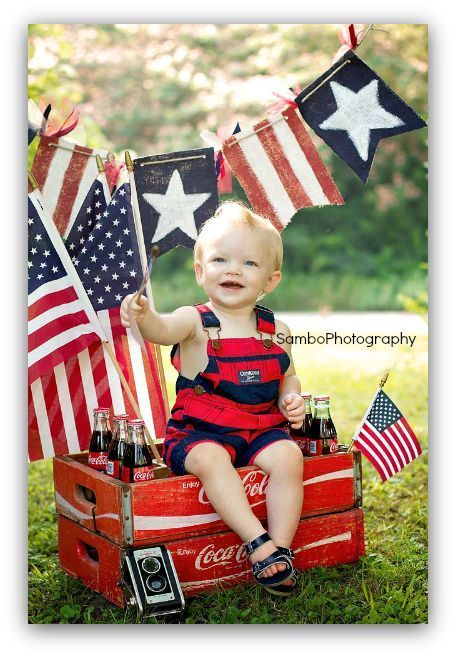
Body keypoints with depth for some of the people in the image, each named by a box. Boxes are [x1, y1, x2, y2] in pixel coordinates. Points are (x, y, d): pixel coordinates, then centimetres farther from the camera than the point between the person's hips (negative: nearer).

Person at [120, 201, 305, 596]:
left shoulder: (275, 330, 8)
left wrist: (292, 399, 1)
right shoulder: (196, 322, -5)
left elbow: (287, 375, 23)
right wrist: (145, 316, -50)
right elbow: (163, 331, -28)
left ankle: (281, 548, -16)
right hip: (200, 432, -3)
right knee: (210, 459, -34)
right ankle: (258, 542, -30)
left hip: (262, 429, 3)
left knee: (287, 456, -25)